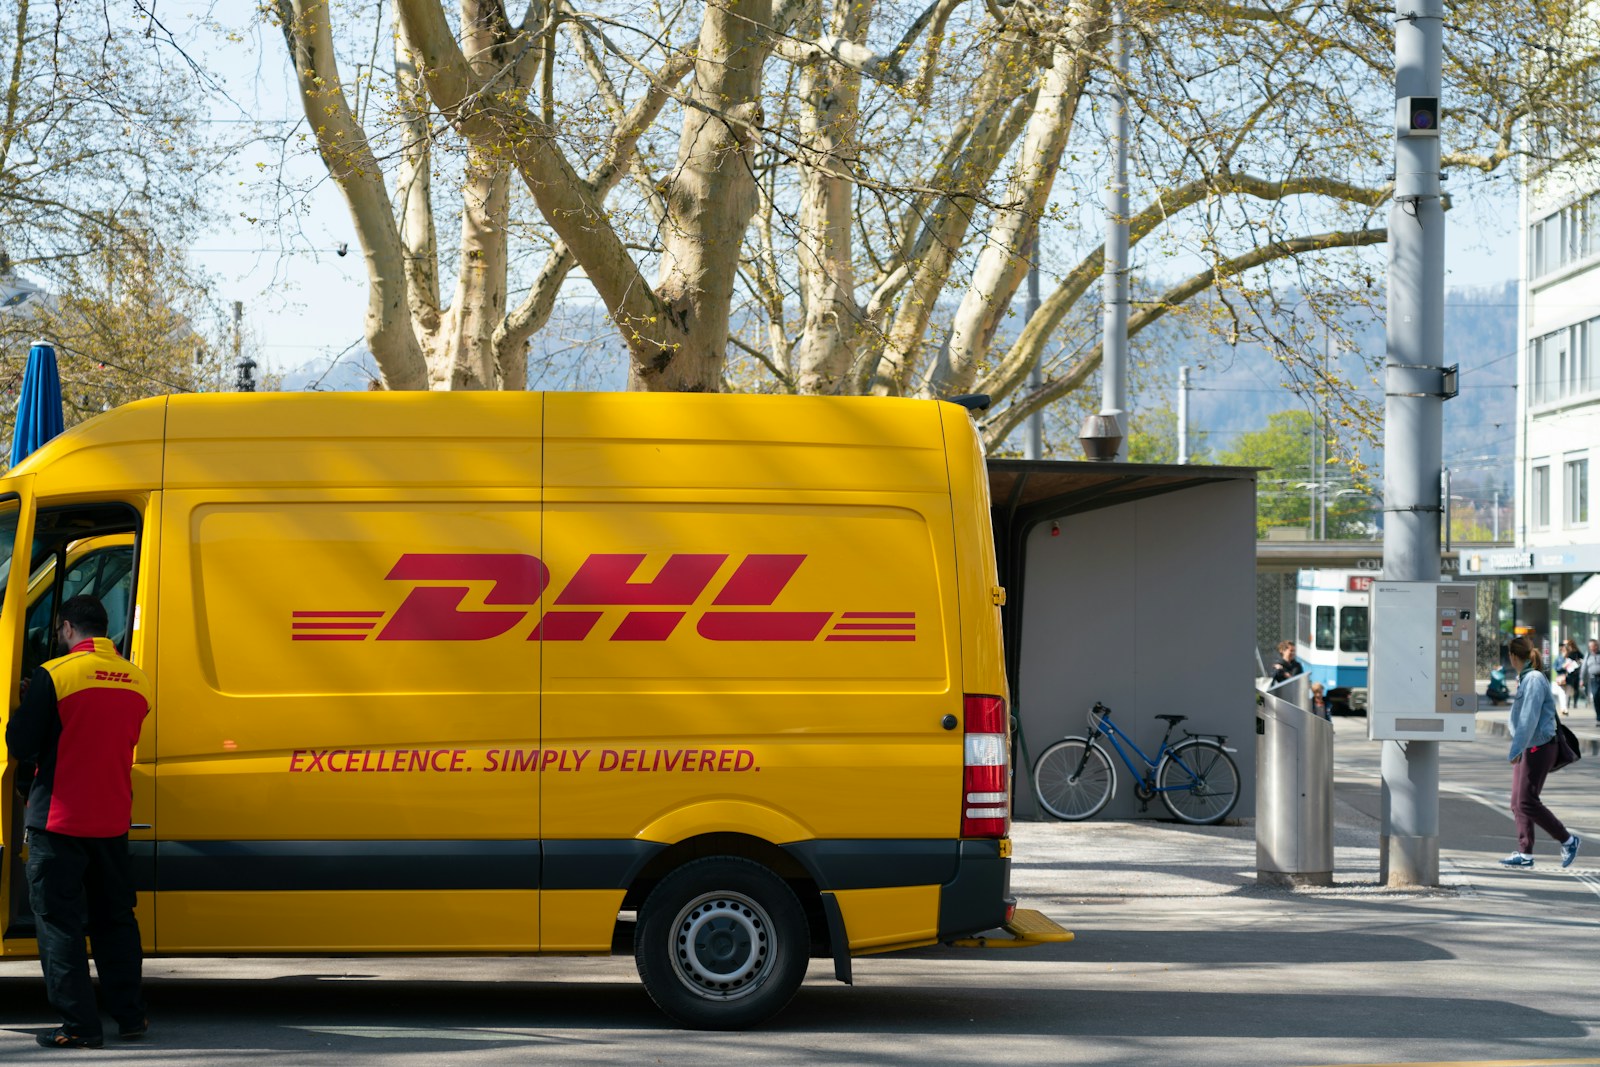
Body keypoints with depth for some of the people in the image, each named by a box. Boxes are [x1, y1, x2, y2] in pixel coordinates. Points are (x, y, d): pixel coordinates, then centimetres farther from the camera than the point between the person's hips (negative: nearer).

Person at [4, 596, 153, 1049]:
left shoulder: (54, 676, -14)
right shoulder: (136, 680, 4)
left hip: (59, 820, -5)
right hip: (112, 820, 5)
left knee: (59, 921, 1)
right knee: (114, 917, 16)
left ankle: (79, 1025, -2)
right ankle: (131, 1015, 18)